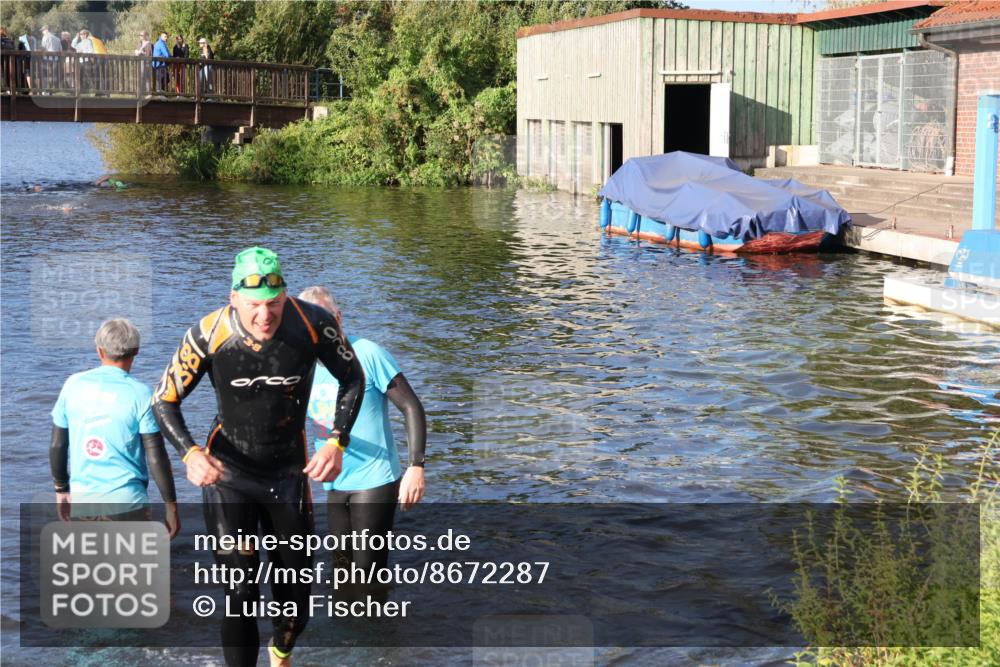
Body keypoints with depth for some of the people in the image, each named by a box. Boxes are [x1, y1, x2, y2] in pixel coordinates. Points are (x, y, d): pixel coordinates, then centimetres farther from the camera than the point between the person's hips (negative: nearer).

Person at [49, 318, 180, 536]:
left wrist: (61, 488, 22)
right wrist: (171, 505, 1)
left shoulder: (73, 385, 2)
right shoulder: (140, 394, -8)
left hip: (82, 502, 4)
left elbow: (57, 445, 8)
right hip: (126, 501, -3)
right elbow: (156, 457, -8)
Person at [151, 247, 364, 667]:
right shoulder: (209, 334, -21)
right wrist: (190, 454, -26)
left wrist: (337, 442, -13)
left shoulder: (313, 324, -19)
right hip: (227, 473, -2)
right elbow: (163, 401, -9)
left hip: (288, 472, 2)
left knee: (297, 597, 11)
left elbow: (352, 379, -1)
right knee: (240, 594, -13)